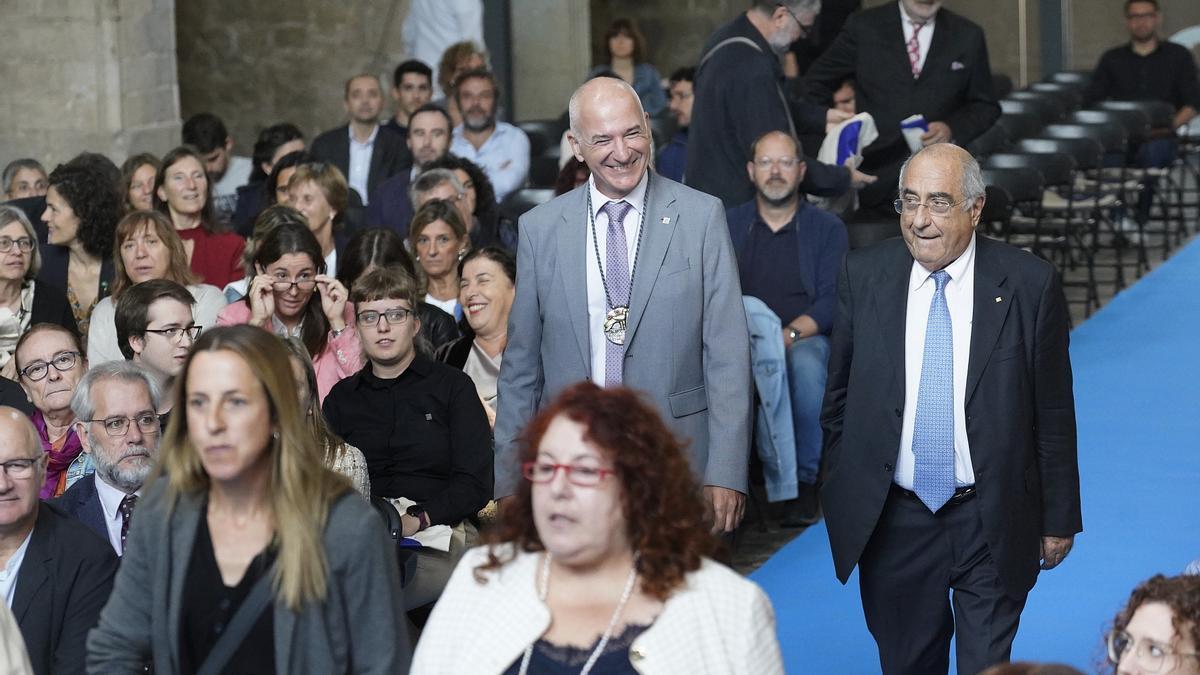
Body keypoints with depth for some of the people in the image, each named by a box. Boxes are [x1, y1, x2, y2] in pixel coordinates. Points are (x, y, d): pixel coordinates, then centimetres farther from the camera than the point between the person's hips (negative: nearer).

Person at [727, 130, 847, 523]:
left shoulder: (827, 229, 11)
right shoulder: (729, 225, 16)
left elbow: (832, 303, 0)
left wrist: (789, 335, -19)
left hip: (805, 339, -1)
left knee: (805, 363, -38)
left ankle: (803, 480, -28)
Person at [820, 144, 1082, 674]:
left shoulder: (1029, 284, -8)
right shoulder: (863, 276, -2)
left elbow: (1054, 413, -2)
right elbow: (840, 397, 8)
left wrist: (1059, 518, 2)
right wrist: (837, 499, 8)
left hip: (991, 525, -2)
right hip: (892, 522, 2)